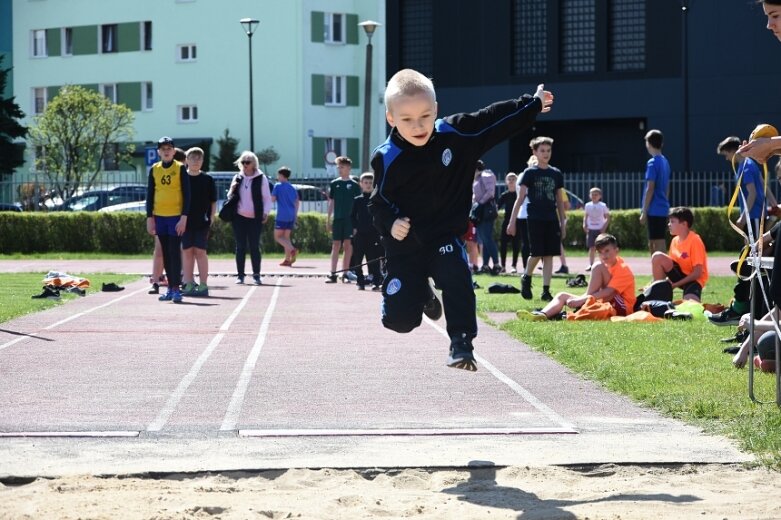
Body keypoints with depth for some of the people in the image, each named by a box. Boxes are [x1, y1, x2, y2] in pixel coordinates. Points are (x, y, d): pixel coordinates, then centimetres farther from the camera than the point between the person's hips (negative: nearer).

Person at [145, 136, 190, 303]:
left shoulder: (180, 168, -3)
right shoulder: (154, 169, 7)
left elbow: (187, 194, -5)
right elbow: (150, 194, 10)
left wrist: (184, 217, -12)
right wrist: (149, 218, 4)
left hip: (176, 217, -4)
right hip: (159, 217, 4)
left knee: (175, 252, -7)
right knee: (165, 253, 7)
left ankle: (176, 289, -6)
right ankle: (170, 288, 12)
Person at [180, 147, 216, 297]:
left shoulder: (207, 179, 4)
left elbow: (213, 202, 7)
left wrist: (211, 218, -1)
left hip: (202, 222, -2)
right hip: (185, 221, 2)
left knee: (200, 252, -3)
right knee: (187, 251, 3)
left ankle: (203, 285, 0)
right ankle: (189, 285, 8)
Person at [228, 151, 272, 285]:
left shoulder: (261, 178, 0)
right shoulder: (237, 178, 10)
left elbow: (267, 197, 1)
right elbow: (230, 197, 17)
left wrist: (266, 212, -12)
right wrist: (232, 190, -4)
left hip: (255, 218, -3)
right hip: (239, 217, 3)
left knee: (254, 246, -3)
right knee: (240, 246, 3)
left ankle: (256, 275, 3)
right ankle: (240, 275, 7)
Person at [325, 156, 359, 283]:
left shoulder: (354, 185, 2)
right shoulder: (334, 184, 8)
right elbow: (331, 202, 11)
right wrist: (328, 219, 7)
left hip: (350, 219, -1)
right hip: (337, 219, 1)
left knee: (348, 246, 0)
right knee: (336, 245, 1)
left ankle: (345, 274, 5)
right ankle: (333, 274, 1)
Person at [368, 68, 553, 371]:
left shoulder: (456, 134, -9)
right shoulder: (386, 158, -13)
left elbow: (494, 120, 3)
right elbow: (378, 202, -2)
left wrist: (532, 104, 11)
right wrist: (390, 222, -22)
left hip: (445, 237, 1)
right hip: (405, 244, 0)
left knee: (456, 278, -30)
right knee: (400, 320, -2)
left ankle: (461, 343, -19)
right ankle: (422, 294, 33)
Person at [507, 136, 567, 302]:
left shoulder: (556, 174, 9)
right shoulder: (529, 173, -1)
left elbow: (560, 201, 14)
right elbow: (520, 198, -2)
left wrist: (563, 223, 11)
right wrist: (512, 221, -7)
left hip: (552, 219, 3)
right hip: (535, 219, -3)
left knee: (549, 255, 0)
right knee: (537, 253, -8)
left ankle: (546, 291, 3)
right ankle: (526, 278, 19)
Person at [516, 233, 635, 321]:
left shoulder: (623, 269, -9)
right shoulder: (605, 266, 20)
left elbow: (608, 292, -22)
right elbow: (597, 290, 16)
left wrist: (582, 300, -29)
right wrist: (581, 300, -5)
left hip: (622, 307, -9)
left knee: (598, 267, -18)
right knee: (562, 296, -1)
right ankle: (542, 315, -32)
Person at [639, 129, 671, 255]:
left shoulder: (652, 163, -12)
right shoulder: (665, 162, 13)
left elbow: (650, 189, -16)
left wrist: (644, 212, -13)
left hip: (654, 210, -8)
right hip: (663, 209, 8)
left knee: (658, 244, -7)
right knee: (653, 244, 15)